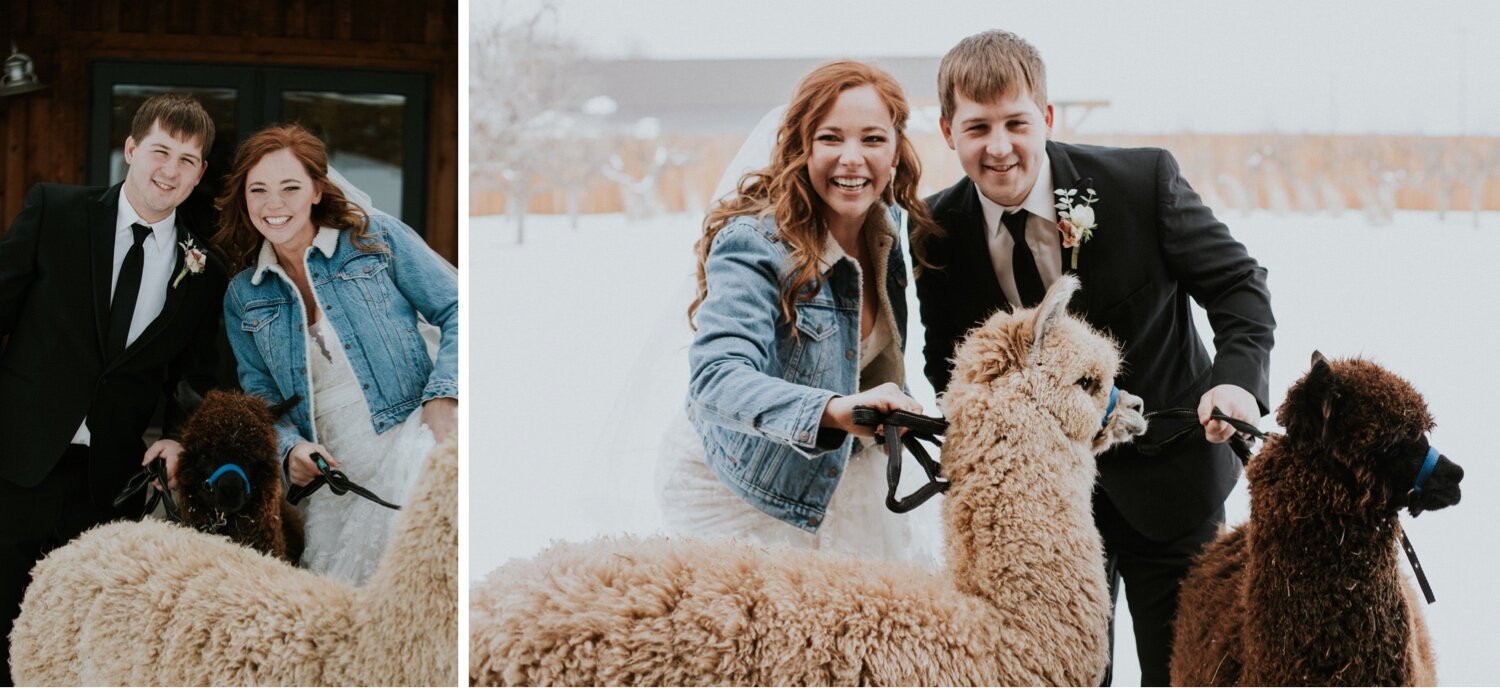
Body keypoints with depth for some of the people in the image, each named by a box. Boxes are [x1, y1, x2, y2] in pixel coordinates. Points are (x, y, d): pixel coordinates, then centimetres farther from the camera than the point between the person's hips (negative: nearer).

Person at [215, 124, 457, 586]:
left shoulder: (377, 237, 6)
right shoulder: (243, 297, 16)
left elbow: (456, 311, 4)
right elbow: (261, 394, 17)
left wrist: (443, 397, -11)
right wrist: (290, 447, -4)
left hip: (413, 432, -3)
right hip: (333, 472, 3)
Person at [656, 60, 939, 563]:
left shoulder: (885, 232, -2)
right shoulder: (752, 242, -24)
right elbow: (718, 376, -38)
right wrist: (833, 409, -52)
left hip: (849, 479, 6)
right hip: (739, 489, -6)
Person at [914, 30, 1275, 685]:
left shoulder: (1142, 180, -18)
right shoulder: (939, 232, -9)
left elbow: (1237, 282, -9)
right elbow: (946, 360, 4)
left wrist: (1238, 379, -26)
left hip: (1167, 477, -2)